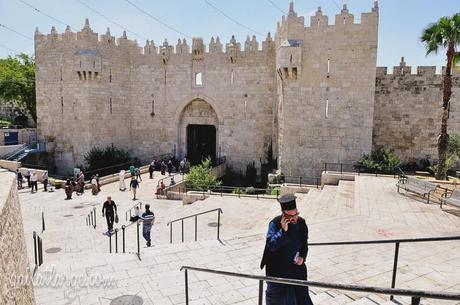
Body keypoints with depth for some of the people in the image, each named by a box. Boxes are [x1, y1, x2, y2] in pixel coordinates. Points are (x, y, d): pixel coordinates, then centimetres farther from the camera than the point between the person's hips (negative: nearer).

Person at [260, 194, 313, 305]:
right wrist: (283, 230, -34)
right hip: (277, 269, -3)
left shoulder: (301, 222, -7)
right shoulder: (275, 223, -21)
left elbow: (304, 243, 8)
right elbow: (271, 245, -26)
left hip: (296, 266, 3)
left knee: (302, 295, 12)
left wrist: (302, 256, -7)